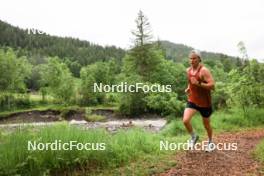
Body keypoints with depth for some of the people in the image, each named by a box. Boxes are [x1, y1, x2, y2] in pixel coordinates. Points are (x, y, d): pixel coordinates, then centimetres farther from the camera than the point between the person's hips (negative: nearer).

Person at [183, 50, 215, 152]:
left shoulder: (204, 71, -17)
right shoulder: (188, 70, 3)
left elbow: (212, 85, -23)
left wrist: (198, 84, -33)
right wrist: (188, 88, 3)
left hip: (204, 103, -4)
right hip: (192, 101, 5)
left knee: (206, 125, 13)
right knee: (185, 120, -16)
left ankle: (210, 142, 41)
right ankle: (194, 137, 13)